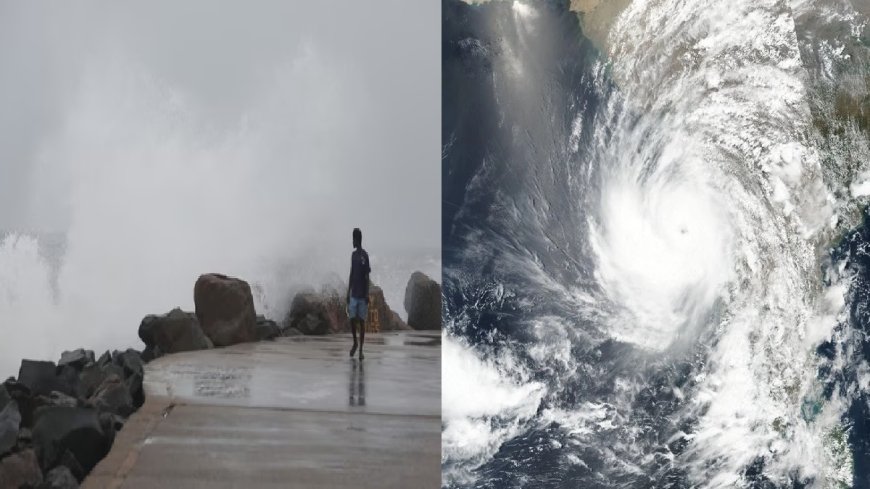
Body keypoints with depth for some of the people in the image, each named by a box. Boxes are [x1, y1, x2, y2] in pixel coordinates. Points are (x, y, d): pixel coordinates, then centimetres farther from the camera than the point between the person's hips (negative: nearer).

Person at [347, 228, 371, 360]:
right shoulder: (353, 255, 11)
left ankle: (361, 349, 4)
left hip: (362, 295, -5)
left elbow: (367, 277, -8)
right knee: (352, 319, 2)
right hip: (353, 294, 5)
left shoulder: (365, 255, -7)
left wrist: (367, 294, -12)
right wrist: (348, 292, 14)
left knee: (361, 321, -1)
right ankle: (355, 343, 23)